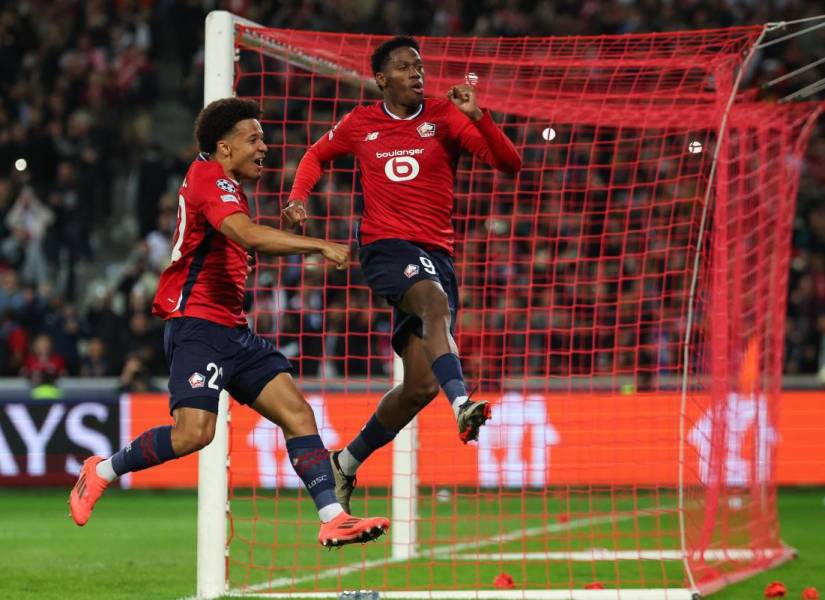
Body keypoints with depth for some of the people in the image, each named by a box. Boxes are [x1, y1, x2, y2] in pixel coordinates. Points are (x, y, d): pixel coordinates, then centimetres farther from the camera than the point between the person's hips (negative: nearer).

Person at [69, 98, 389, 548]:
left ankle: (332, 518, -6)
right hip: (197, 323, -10)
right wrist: (319, 246, -33)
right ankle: (103, 470, 1)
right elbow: (248, 235, -29)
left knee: (297, 413, -2)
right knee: (194, 432, -21)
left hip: (232, 329, 10)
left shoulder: (223, 185, 20)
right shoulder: (209, 178, -11)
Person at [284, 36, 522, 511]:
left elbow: (509, 163, -3)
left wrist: (476, 116, -19)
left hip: (437, 253, 2)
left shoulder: (443, 115, 5)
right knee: (436, 301, -37)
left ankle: (347, 462, 18)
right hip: (386, 245, -2)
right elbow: (318, 155, 30)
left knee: (421, 387, -2)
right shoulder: (360, 124, 9)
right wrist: (298, 198, 11)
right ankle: (462, 404, -57)